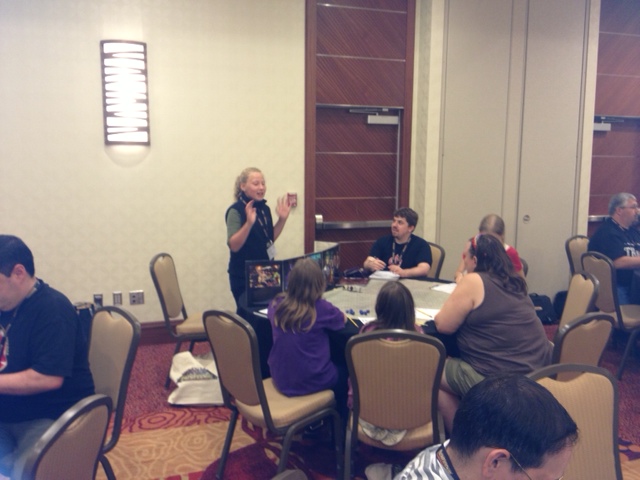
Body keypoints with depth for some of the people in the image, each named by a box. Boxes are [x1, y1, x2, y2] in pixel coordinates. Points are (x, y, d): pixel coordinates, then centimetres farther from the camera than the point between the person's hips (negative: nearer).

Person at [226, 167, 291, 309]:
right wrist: (249, 223, -35)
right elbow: (233, 246, -23)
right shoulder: (236, 211, -15)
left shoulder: (264, 208, 5)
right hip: (244, 275, -7)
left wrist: (282, 219, 1)